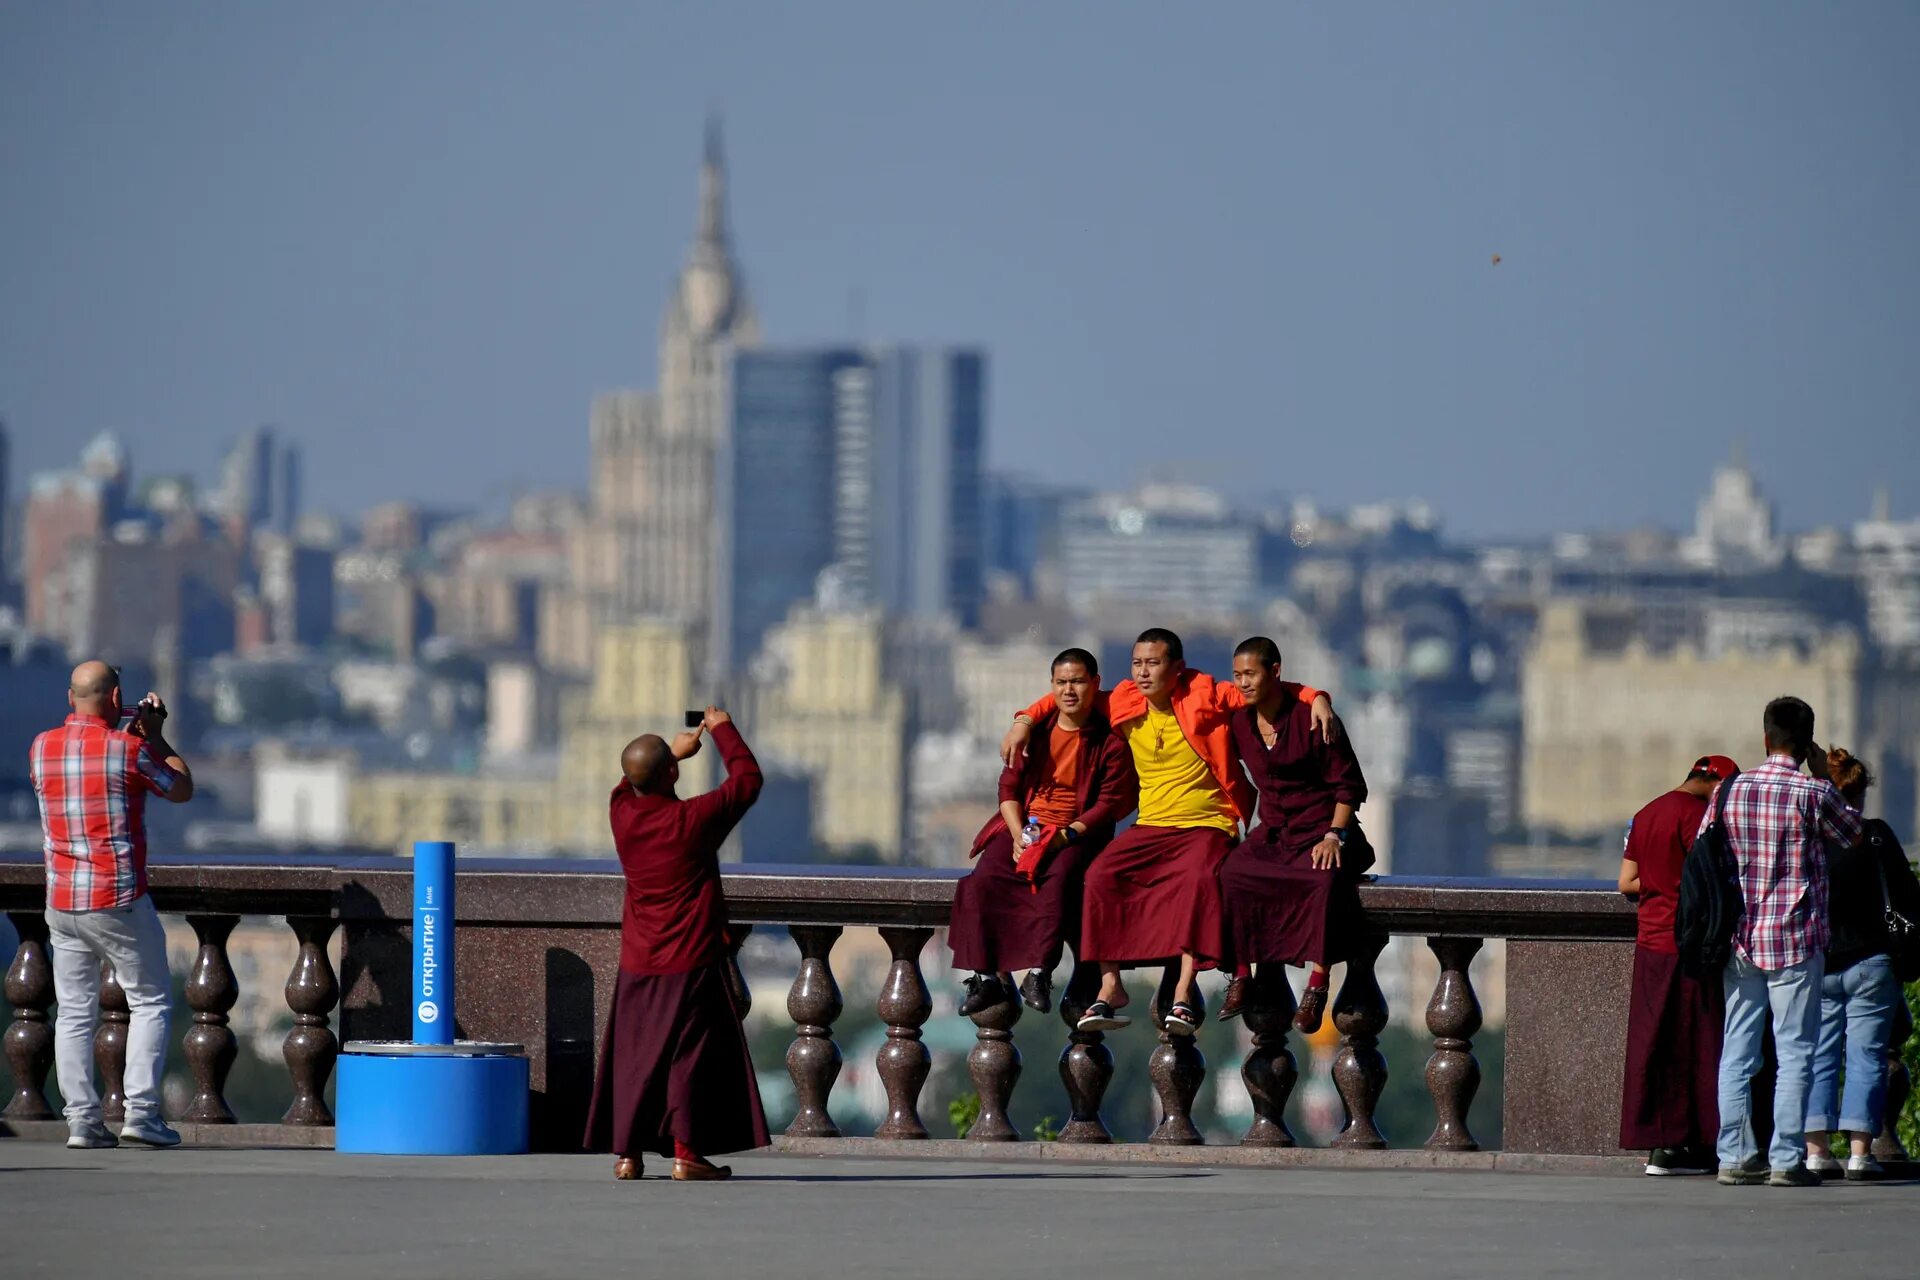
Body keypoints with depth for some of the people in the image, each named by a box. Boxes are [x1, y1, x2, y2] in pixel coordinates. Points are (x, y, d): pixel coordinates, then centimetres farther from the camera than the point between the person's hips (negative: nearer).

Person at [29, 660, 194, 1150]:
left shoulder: (41, 748, 4)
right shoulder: (128, 749, -10)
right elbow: (182, 790, 4)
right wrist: (154, 737, 15)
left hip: (61, 902, 4)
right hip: (120, 899, -4)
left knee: (74, 1012, 7)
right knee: (149, 1001, 7)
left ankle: (82, 1119, 1)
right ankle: (141, 1110, -3)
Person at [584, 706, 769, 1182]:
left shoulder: (623, 815, -3)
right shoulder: (693, 820, -15)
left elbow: (631, 783, 23)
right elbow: (747, 779, -1)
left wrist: (673, 749, 30)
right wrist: (723, 729, 13)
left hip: (637, 967, 4)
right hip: (691, 965, -4)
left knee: (634, 1056, 10)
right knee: (692, 1053, -1)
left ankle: (626, 1153, 9)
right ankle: (686, 1152, -6)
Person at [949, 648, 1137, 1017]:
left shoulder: (1109, 741, 0)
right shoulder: (1035, 730, 11)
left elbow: (1112, 803, -6)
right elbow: (1009, 786, 9)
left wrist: (1067, 835, -19)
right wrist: (1018, 835, -9)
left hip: (1077, 833, -3)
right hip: (1025, 825, 3)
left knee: (1059, 878, -37)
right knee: (983, 881, -24)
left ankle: (1038, 973, -37)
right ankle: (986, 977, -22)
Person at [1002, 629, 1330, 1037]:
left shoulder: (1205, 698, -2)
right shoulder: (1125, 705, 9)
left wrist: (1316, 698, -15)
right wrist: (1026, 719, 11)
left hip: (1206, 826, -4)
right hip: (1151, 826, 4)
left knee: (1199, 876, -36)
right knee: (1101, 874, -24)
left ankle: (1183, 992, -41)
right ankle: (1110, 986, -22)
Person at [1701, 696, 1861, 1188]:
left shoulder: (1729, 790, 2)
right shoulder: (1813, 793, -9)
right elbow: (1853, 834, 8)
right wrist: (1825, 776, 14)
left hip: (1740, 940, 4)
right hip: (1795, 943, -4)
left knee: (1737, 1051, 8)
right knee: (1794, 1052, 0)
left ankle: (1734, 1156, 7)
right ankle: (1786, 1159, -3)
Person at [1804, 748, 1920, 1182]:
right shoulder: (1875, 836, -6)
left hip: (1814, 965, 3)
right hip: (1868, 961, -3)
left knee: (1818, 1059, 8)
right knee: (1866, 1058, 1)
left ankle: (1816, 1150, 2)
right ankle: (1860, 1152, -4)